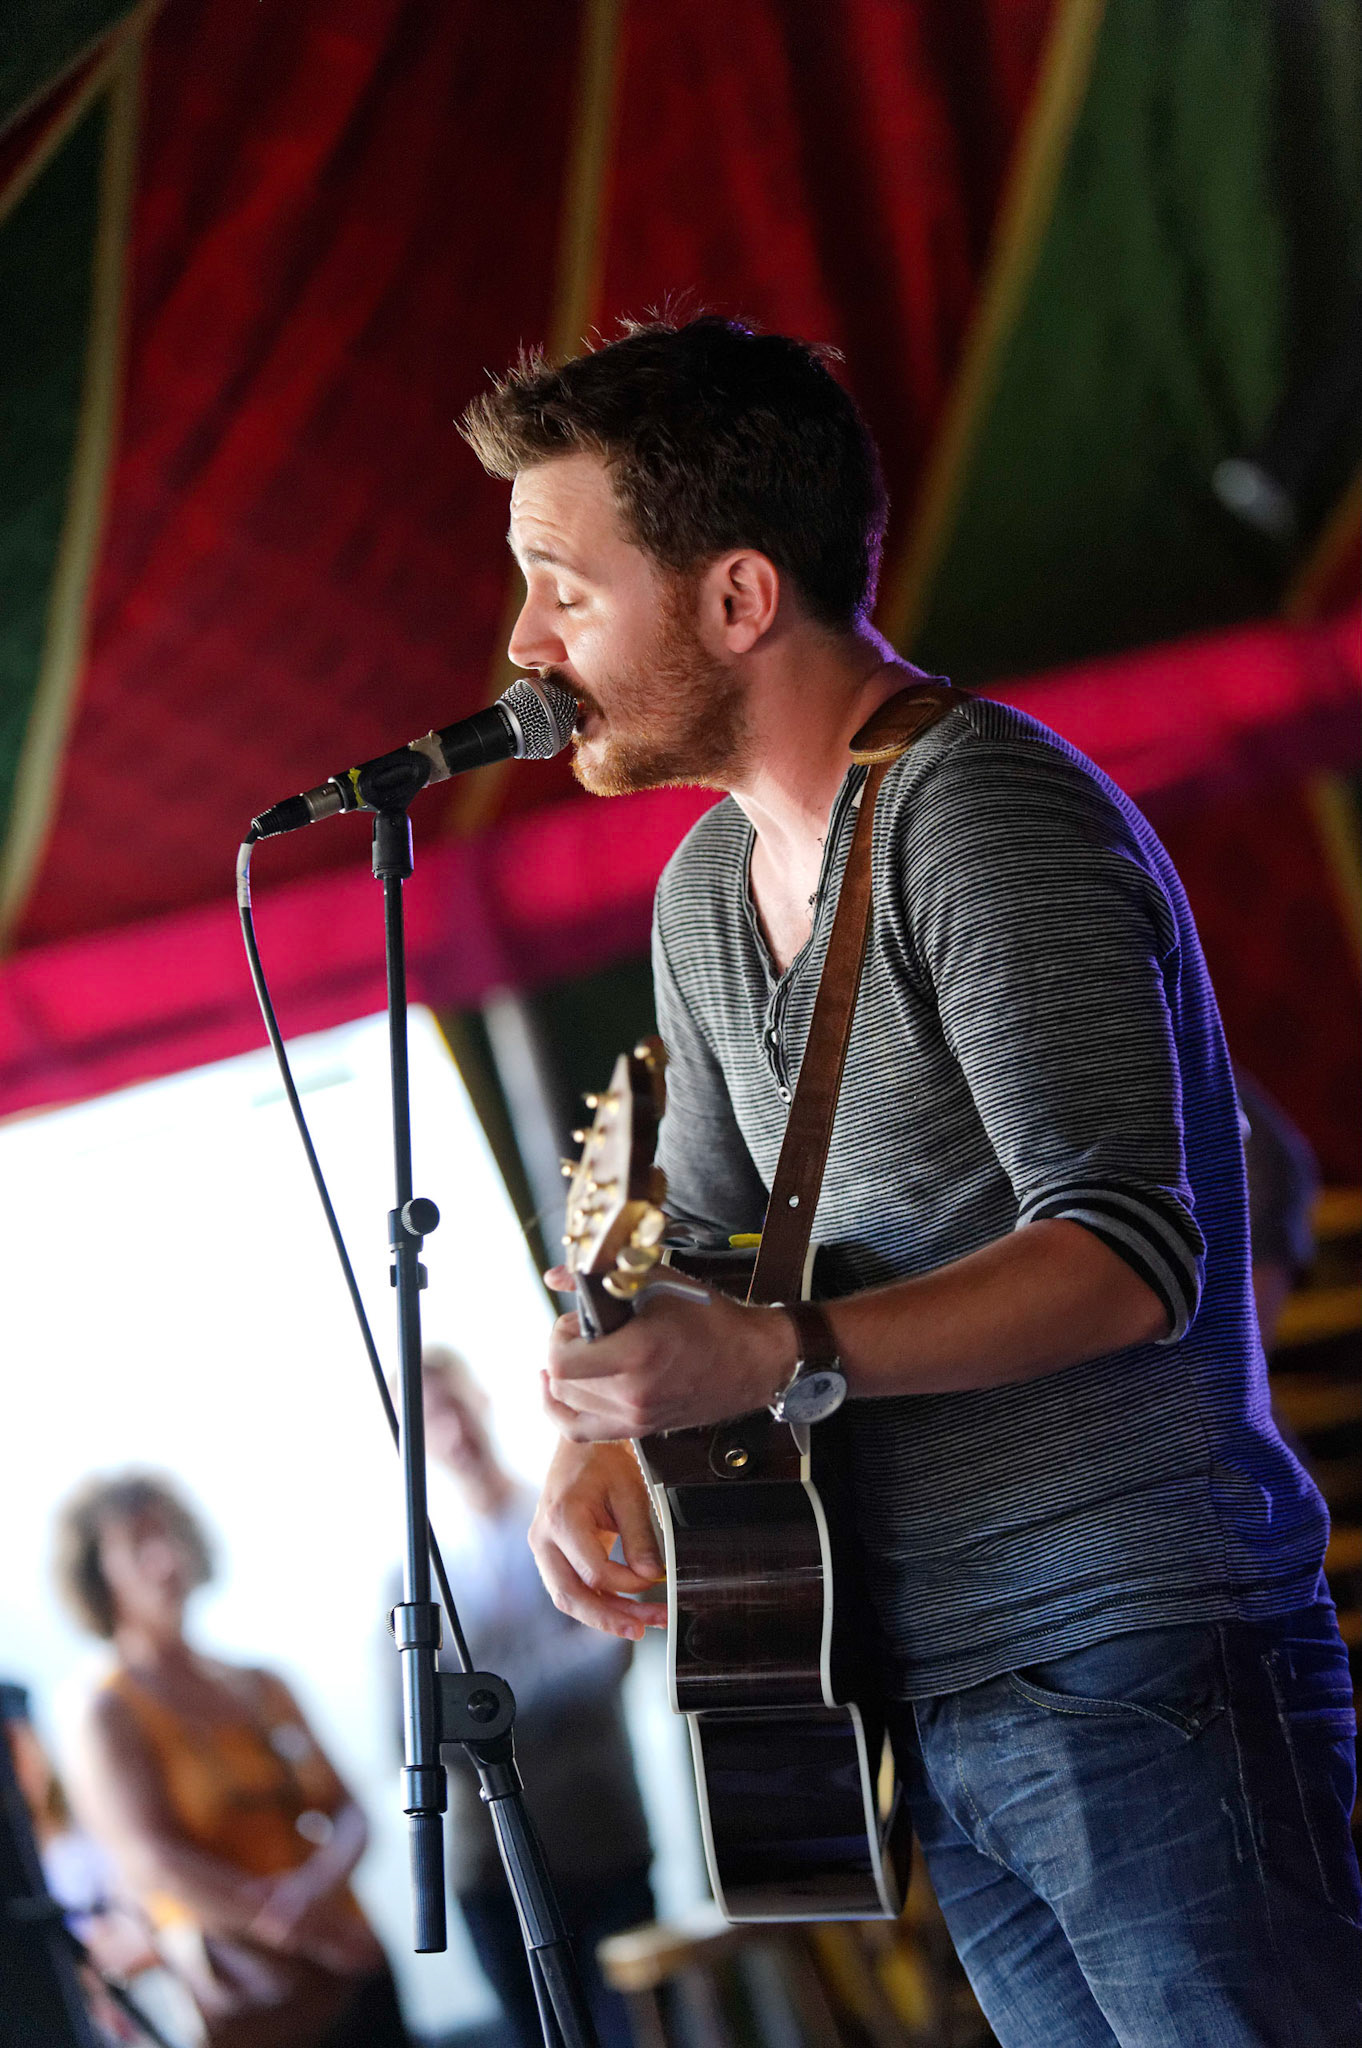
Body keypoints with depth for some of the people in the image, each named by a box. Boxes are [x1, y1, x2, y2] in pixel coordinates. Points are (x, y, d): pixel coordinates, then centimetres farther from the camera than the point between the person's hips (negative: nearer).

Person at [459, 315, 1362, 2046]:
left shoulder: (982, 817, -14)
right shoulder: (708, 892, 15)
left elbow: (1132, 1249, -22)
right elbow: (712, 1239, 21)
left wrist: (775, 1364, -32)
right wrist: (604, 1431, 0)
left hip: (1138, 1660, -8)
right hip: (934, 1700, 8)